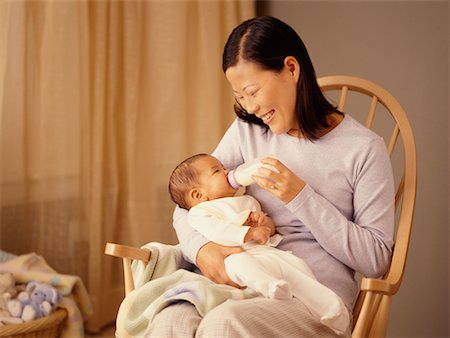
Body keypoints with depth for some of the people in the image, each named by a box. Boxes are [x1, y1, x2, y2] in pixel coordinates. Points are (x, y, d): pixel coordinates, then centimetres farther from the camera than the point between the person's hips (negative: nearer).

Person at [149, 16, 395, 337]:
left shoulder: (364, 148, -2)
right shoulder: (246, 131, 11)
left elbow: (376, 259, -4)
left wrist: (301, 197, -13)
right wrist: (201, 248, -12)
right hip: (244, 286, 3)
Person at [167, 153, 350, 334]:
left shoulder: (246, 201, 36)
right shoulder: (199, 212, 12)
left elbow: (270, 229, 35)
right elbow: (217, 230, -10)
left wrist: (265, 221, 9)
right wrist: (250, 233, -20)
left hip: (269, 252, 6)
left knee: (296, 264, -19)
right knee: (236, 262, -38)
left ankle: (327, 304, -29)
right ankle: (269, 286, -64)